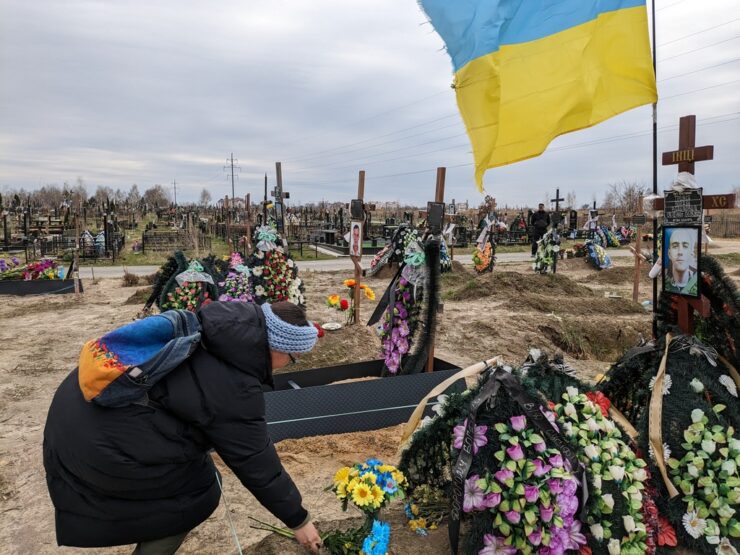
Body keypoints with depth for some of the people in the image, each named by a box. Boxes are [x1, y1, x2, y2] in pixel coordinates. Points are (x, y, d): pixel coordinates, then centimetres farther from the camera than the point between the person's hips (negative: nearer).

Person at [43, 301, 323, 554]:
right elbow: (259, 468, -11)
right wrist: (299, 520, 4)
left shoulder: (209, 327, 1)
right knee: (198, 493, 7)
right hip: (102, 439, -9)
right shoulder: (234, 393, -20)